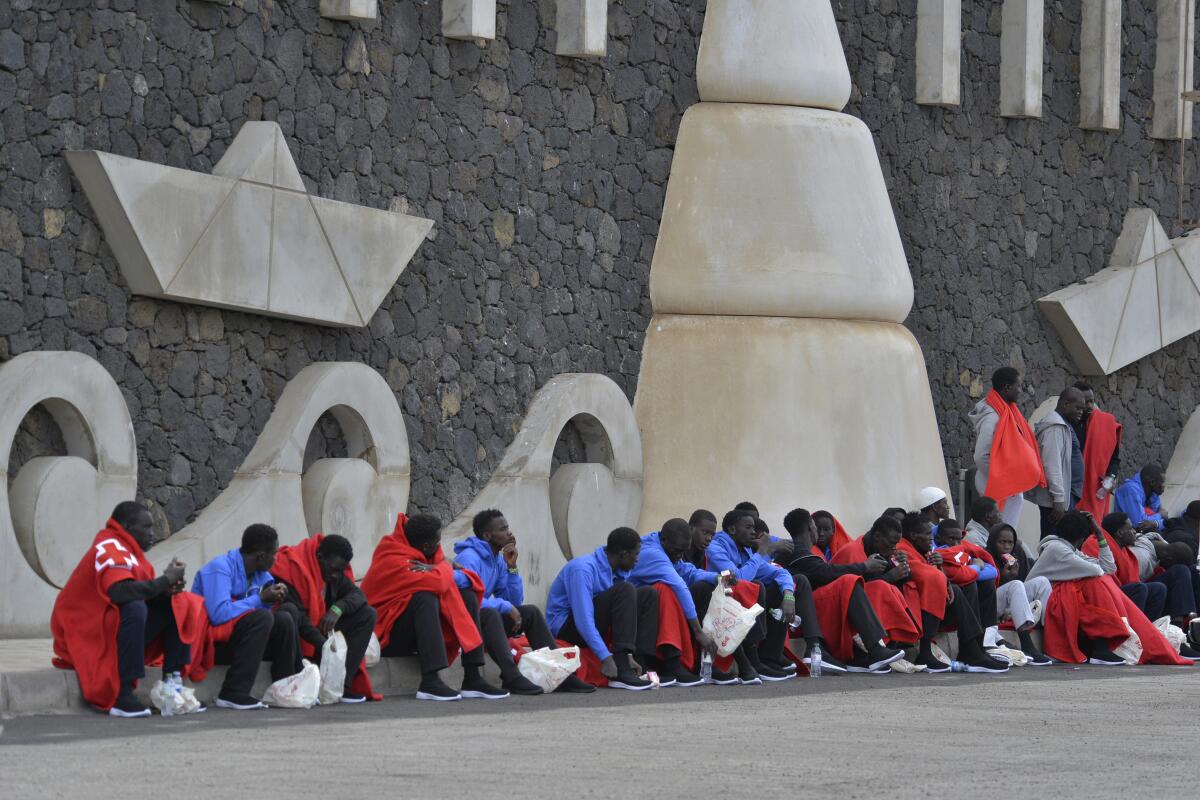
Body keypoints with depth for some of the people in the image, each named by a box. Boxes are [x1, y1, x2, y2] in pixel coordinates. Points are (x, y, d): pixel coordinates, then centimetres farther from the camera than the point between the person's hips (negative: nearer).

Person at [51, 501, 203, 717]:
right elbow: (119, 591, -35)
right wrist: (165, 580, -24)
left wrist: (167, 589, -15)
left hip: (116, 630, 10)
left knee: (174, 605, 2)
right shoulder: (110, 548, -17)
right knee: (134, 608, -35)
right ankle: (121, 696, -32)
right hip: (84, 636, -10)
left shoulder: (127, 548, 13)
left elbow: (144, 592, 7)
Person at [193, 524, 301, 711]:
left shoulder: (259, 573, 7)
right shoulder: (220, 568, -19)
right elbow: (219, 614, -31)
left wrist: (273, 596, -8)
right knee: (262, 618, -27)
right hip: (208, 641, -9)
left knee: (284, 620, -4)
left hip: (233, 638, 9)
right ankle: (233, 694, -30)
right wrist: (260, 599, -21)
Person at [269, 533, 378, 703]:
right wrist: (325, 646, -35)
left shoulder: (335, 571, 3)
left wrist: (338, 609, -25)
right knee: (289, 611, -40)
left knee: (367, 614, -5)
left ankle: (343, 683, -16)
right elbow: (298, 613, -29)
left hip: (320, 626, 7)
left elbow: (358, 595, -3)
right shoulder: (292, 566, -22)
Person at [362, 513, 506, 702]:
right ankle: (430, 681, -42)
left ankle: (474, 678, -14)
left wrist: (435, 570, -20)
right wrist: (444, 569, -10)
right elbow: (437, 583, -32)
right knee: (425, 597, -33)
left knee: (467, 594, -4)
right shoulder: (393, 560, -23)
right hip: (386, 635, -9)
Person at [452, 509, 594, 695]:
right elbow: (467, 600, -30)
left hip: (486, 623, 9)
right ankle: (511, 677, -46)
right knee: (489, 614, -37)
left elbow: (515, 601, 11)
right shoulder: (469, 557, -16)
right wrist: (505, 607, -22)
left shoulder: (497, 560, 12)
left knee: (530, 612, 4)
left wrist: (511, 567, -1)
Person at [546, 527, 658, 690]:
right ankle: (621, 672, -31)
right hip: (566, 627, -9)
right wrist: (606, 657, -34)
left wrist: (627, 655, -1)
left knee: (648, 595, 2)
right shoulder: (583, 569, -23)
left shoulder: (619, 572, 4)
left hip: (595, 626, 9)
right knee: (624, 590, -25)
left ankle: (647, 664, -11)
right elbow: (583, 620, -30)